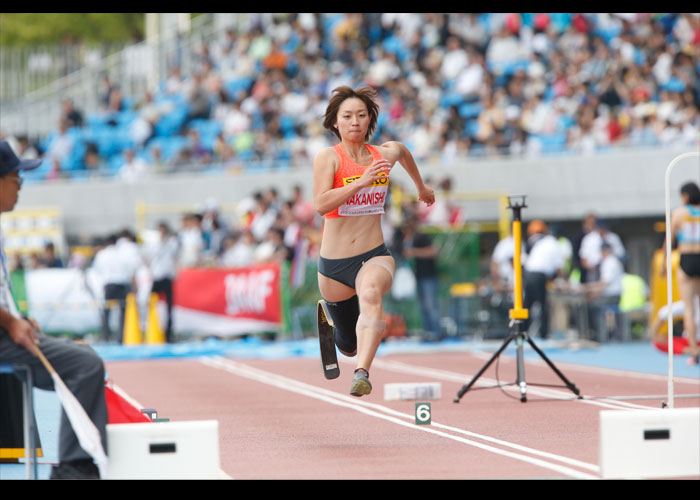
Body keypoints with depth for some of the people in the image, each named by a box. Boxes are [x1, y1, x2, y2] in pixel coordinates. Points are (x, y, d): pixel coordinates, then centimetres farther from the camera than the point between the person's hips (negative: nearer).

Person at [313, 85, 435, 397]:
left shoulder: (385, 154, 3)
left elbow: (404, 152, 29)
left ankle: (362, 373, -50)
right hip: (334, 263, -1)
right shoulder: (328, 158, -8)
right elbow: (321, 204, -23)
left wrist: (421, 187, 44)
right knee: (349, 344, 13)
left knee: (370, 293, -37)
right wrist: (361, 182, -30)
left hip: (374, 255, 1)